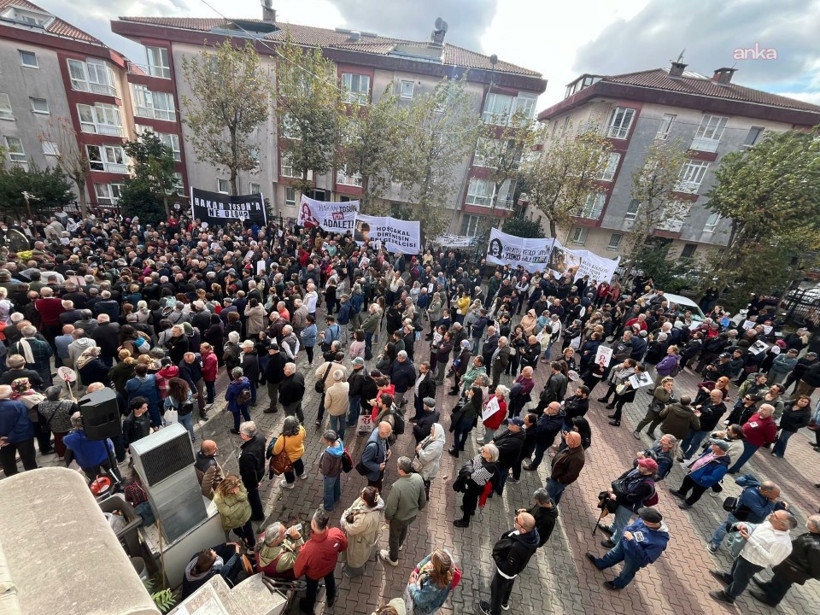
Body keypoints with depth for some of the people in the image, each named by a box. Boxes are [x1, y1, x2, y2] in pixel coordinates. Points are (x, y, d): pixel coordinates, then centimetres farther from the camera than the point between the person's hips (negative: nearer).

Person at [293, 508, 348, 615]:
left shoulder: (308, 549, -48)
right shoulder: (337, 533, -41)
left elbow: (299, 567, -24)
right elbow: (344, 546, -15)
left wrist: (296, 574, -1)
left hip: (314, 573, -2)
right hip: (330, 565, 3)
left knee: (312, 588, 32)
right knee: (330, 580, 36)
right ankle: (330, 600, 66)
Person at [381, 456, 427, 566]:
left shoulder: (396, 486, -41)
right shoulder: (419, 478, -25)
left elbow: (391, 507, -25)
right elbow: (423, 498, -7)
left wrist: (387, 517, -4)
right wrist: (419, 508, 13)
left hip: (399, 518, -5)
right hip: (413, 514, 5)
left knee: (394, 536, 25)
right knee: (405, 528, 35)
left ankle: (393, 559, 51)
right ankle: (399, 545, 65)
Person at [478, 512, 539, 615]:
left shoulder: (516, 547, -49)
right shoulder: (533, 532, -30)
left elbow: (507, 568, -32)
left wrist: (496, 554, -21)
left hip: (506, 571, -6)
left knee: (497, 590, 26)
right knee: (508, 584, 36)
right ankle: (504, 602, 66)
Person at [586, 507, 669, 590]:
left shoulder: (660, 541, -39)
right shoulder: (643, 520, -25)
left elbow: (644, 556, -34)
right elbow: (632, 526, -4)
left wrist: (632, 540, -37)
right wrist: (628, 530, -21)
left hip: (635, 559, -5)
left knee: (627, 573, 27)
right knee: (613, 555, 30)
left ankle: (617, 584, 57)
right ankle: (600, 564, 59)